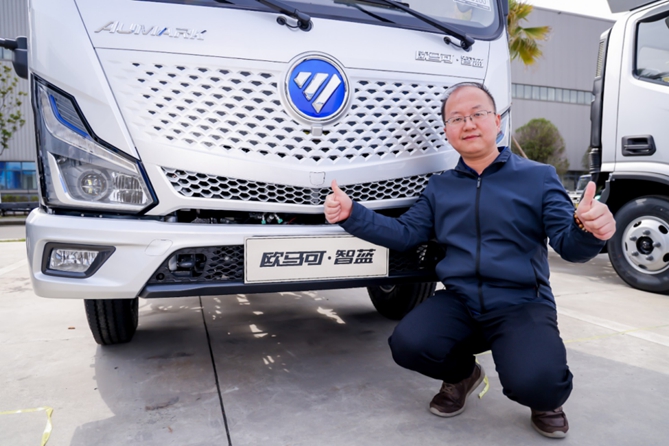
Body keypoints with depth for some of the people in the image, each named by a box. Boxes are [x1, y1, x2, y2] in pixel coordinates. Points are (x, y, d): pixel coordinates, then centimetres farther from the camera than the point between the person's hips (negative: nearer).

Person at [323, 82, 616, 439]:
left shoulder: (539, 177, 3)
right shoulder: (438, 188, 14)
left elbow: (569, 245, -5)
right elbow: (405, 234, 8)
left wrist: (588, 230, -31)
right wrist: (351, 214, -6)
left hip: (522, 304, -2)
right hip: (458, 303, 3)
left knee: (534, 383, -30)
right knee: (407, 344, -24)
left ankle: (546, 398, 12)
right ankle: (461, 374, 13)